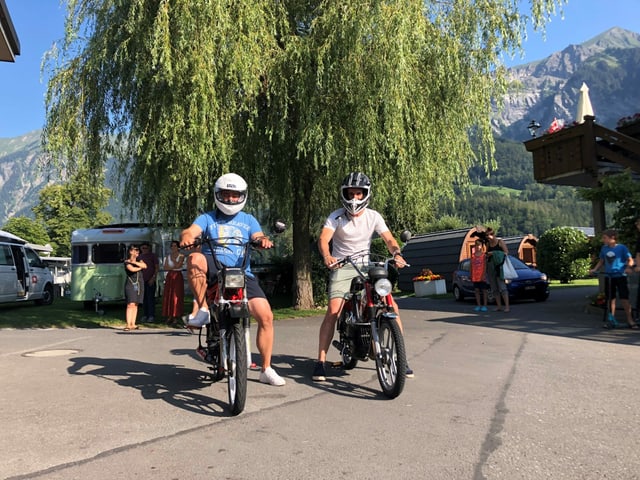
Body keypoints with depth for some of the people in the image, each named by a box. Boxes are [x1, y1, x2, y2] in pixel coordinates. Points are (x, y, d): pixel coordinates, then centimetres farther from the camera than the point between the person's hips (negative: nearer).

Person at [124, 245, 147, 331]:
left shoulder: (139, 259, 16)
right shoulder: (127, 262, -1)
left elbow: (145, 265, -2)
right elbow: (132, 269, -17)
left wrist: (134, 262, -9)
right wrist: (141, 267, -1)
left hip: (139, 283, 5)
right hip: (130, 284, -5)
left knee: (136, 304, 4)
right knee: (130, 304, -14)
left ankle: (133, 324, 8)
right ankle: (128, 324, -15)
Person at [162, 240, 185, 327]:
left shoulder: (181, 256, 0)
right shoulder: (168, 256, 13)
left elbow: (178, 265, -14)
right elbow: (165, 268, 3)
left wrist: (172, 258, -4)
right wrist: (174, 267, -8)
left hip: (178, 276, -4)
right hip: (169, 277, 4)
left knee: (177, 296, -9)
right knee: (168, 296, 1)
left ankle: (177, 317, -9)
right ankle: (170, 317, 5)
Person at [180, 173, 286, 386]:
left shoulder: (248, 220, 19)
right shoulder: (208, 218, 14)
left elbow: (258, 237, 0)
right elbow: (192, 231, -5)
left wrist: (264, 240, -25)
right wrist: (186, 237, -30)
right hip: (213, 270, -1)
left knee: (265, 315, -13)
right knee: (195, 259, -35)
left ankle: (266, 369, 3)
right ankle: (202, 309, -19)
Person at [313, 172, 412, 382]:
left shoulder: (373, 216, 3)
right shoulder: (336, 216, -5)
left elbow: (389, 239, -5)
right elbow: (323, 239, -18)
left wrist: (397, 254, -27)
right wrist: (327, 256, -40)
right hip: (342, 268, -3)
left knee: (392, 307, -8)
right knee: (333, 311, -21)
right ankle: (320, 362, -10)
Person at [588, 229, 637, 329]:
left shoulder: (622, 247, -7)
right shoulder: (604, 248, 6)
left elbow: (630, 260, -6)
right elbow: (601, 261, 15)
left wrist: (628, 268, -25)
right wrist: (595, 269, -1)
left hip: (620, 276, -4)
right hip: (608, 277, 4)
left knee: (624, 298, -6)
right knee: (610, 298, 9)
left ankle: (629, 320, 4)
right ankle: (612, 319, 18)